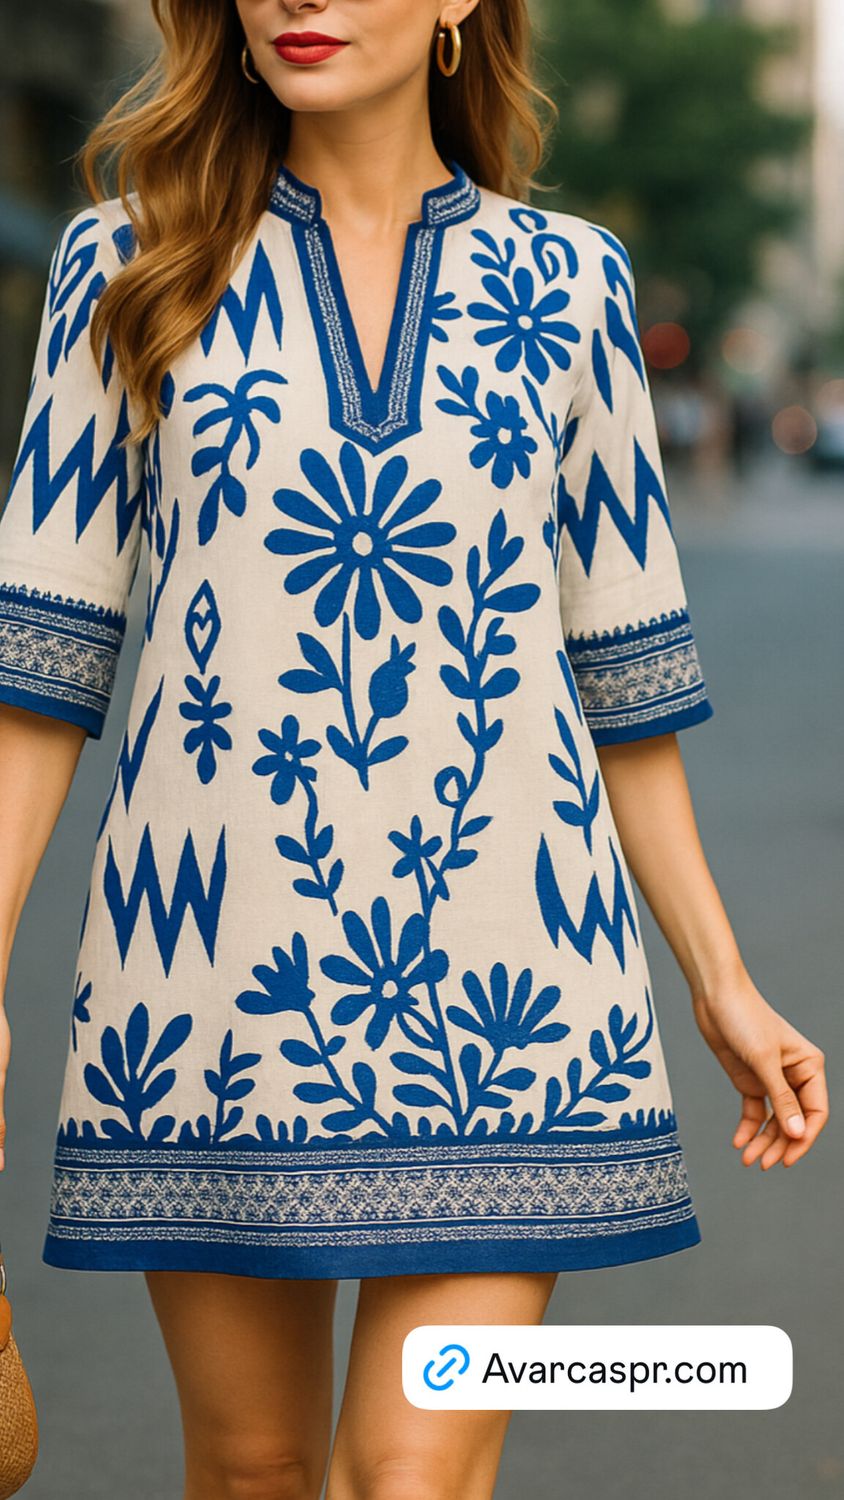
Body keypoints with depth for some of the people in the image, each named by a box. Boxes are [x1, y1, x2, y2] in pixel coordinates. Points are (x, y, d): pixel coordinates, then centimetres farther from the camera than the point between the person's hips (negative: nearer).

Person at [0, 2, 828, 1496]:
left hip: (493, 963, 0)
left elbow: (619, 662, 11)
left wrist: (723, 980, 11)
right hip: (213, 939, 0)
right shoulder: (126, 266, 5)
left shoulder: (567, 281, 7)